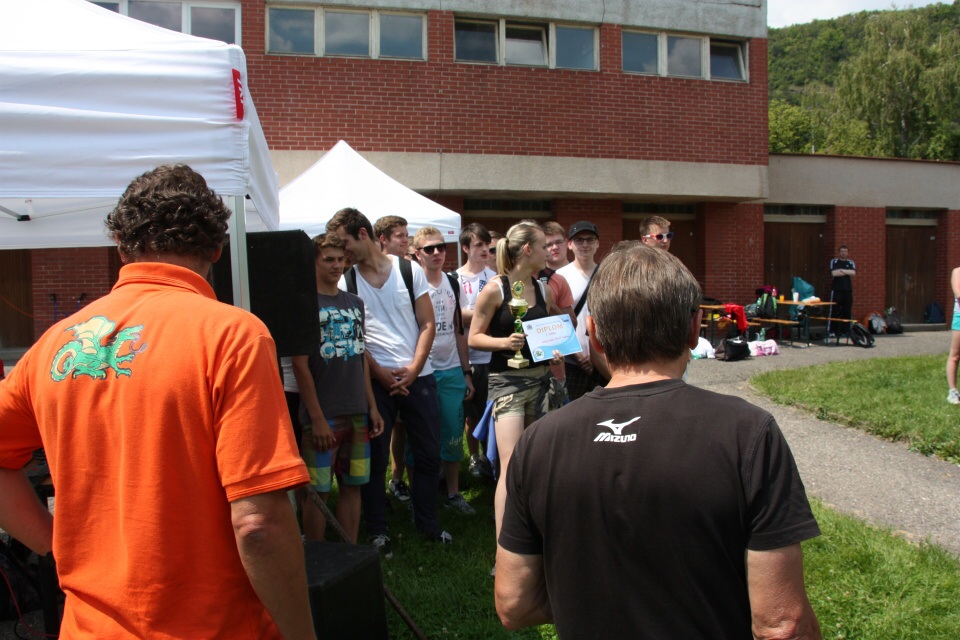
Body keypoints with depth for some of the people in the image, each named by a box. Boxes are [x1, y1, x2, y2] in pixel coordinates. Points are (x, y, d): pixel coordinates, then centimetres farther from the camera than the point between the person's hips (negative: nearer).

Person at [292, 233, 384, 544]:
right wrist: (316, 417, -14)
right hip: (322, 415, -6)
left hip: (357, 412, 6)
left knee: (353, 485, 11)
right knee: (317, 491, 1)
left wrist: (372, 407, 11)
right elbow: (300, 365, -10)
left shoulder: (354, 303, 12)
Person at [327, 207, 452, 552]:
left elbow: (427, 324, 1)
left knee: (429, 453, 9)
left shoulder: (410, 270, 2)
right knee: (375, 457, 5)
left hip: (418, 376, 1)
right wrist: (381, 374, -10)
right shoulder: (345, 280, 2)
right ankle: (377, 531, 20)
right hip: (374, 379, -1)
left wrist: (413, 369, -10)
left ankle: (426, 522, 26)